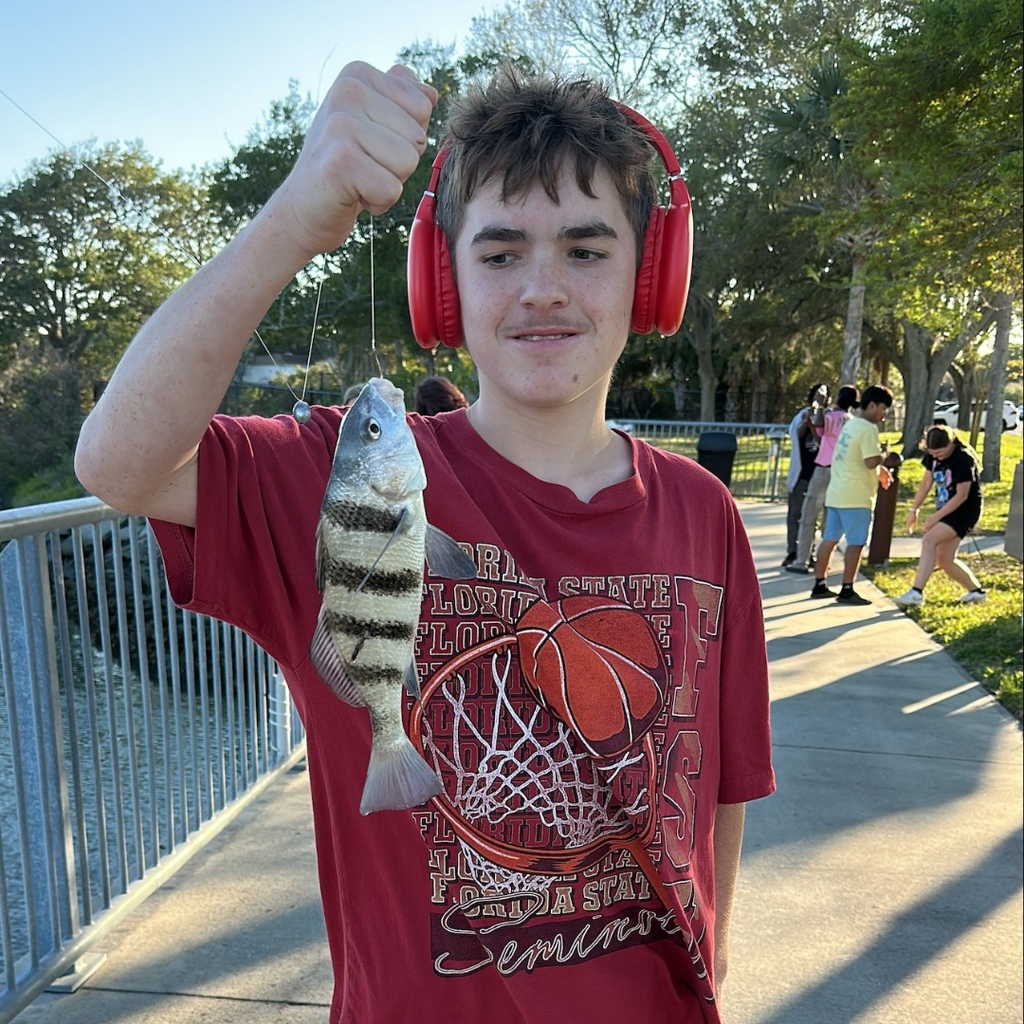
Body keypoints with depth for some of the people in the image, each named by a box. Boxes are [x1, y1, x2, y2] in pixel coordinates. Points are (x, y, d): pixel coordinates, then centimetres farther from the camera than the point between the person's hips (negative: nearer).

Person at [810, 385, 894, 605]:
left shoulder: (851, 424, 17)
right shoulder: (868, 428, -13)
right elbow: (871, 461, -21)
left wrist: (880, 471, 17)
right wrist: (884, 455, -2)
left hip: (836, 492, 9)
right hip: (855, 495, -9)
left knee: (829, 539, 11)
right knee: (855, 543, -3)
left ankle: (819, 585, 18)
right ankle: (847, 591, 1)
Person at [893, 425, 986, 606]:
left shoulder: (964, 460, -21)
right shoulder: (933, 455, -1)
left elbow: (961, 496, -21)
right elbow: (926, 482, 8)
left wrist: (936, 517, -20)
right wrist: (913, 510, 4)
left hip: (964, 510, -8)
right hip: (946, 509, 8)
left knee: (928, 541, -25)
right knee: (944, 559, 10)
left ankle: (916, 593, -28)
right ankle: (976, 591, 31)